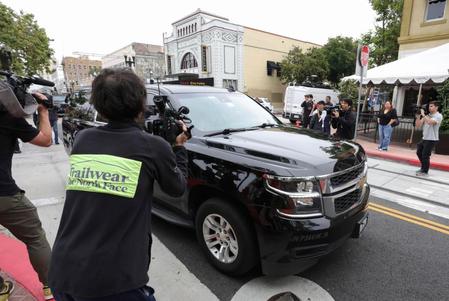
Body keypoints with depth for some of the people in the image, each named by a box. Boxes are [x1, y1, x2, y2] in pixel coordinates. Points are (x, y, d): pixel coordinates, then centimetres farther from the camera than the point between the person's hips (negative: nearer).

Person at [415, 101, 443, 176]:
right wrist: (418, 117, -6)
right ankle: (423, 168, 33)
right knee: (419, 152, 16)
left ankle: (425, 171, 10)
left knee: (425, 155, -4)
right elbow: (418, 126, 5)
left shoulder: (439, 116, -10)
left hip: (432, 139, -7)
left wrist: (423, 115, -21)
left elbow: (430, 122, -29)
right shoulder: (427, 116, 9)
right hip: (424, 138, 7)